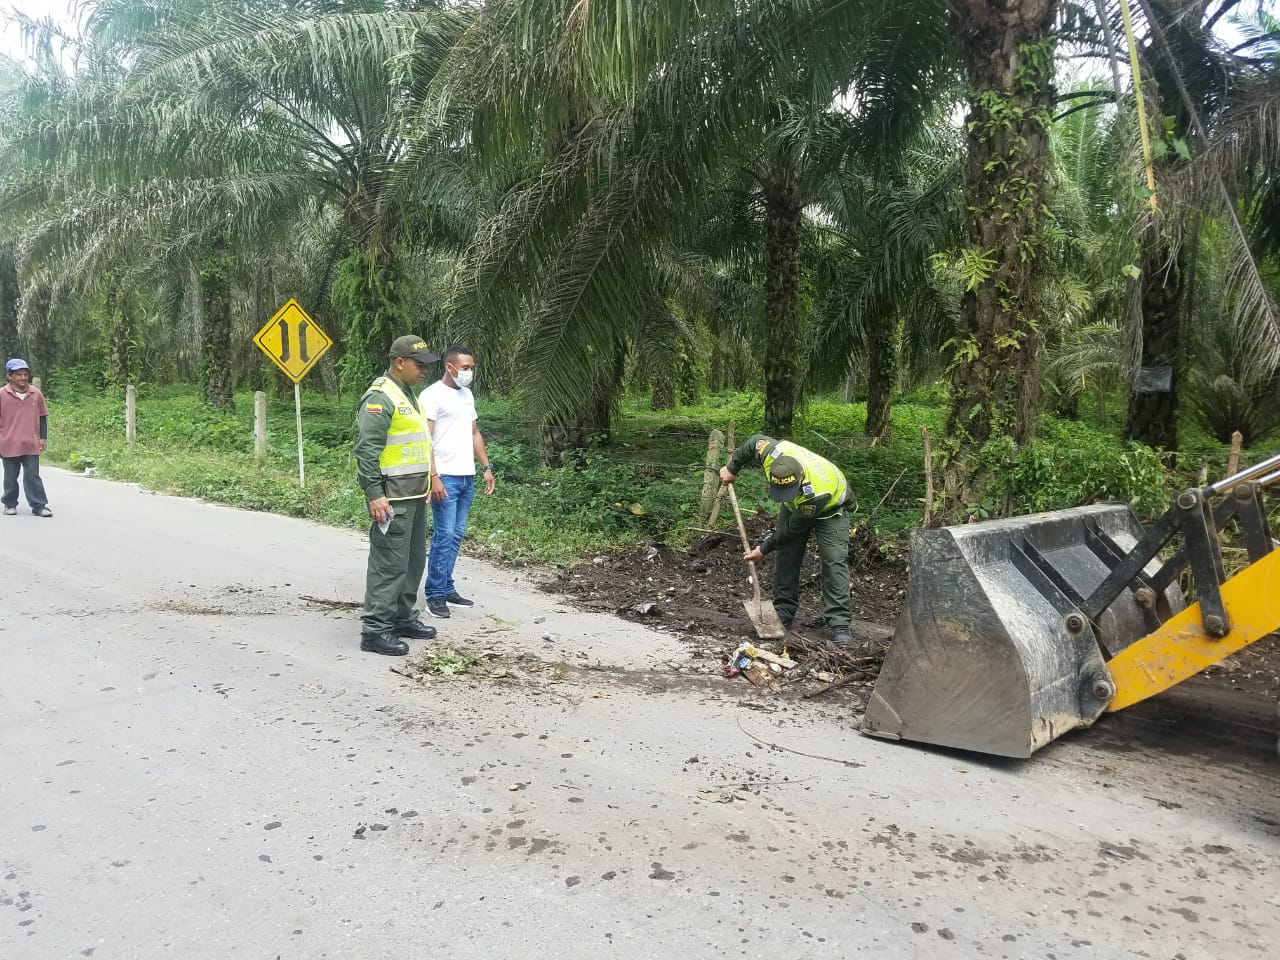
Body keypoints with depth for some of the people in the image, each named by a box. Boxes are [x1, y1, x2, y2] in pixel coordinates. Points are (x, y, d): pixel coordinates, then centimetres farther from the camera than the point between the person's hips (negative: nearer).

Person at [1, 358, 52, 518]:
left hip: (31, 445, 1)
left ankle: (39, 505, 4)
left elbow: (43, 417, 11)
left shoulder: (36, 394, 4)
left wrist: (43, 438, 7)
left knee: (33, 476, 2)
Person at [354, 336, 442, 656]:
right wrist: (374, 495, -24)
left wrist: (425, 487, 23)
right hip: (392, 499, -10)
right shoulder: (380, 398, -14)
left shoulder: (408, 395, 17)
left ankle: (403, 618, 28)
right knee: (389, 564, -7)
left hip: (414, 497, 10)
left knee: (413, 560, 16)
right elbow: (366, 450, -20)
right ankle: (375, 631, -1)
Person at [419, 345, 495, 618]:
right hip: (445, 478, -8)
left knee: (456, 536, 10)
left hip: (467, 478, 8)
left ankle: (447, 588, 18)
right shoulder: (432, 395, -9)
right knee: (444, 536, -7)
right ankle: (435, 595, 1)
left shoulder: (467, 395, 16)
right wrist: (433, 478, -19)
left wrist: (486, 467, 13)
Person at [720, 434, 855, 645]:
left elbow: (793, 528, -30)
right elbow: (754, 441, -11)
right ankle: (782, 615, 6)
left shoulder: (818, 492, -46)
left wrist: (764, 549, -20)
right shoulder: (773, 453, -37)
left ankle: (840, 624, -16)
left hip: (830, 508, -5)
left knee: (834, 561, -17)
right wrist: (732, 469, -1)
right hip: (794, 506, 5)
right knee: (784, 557, -1)